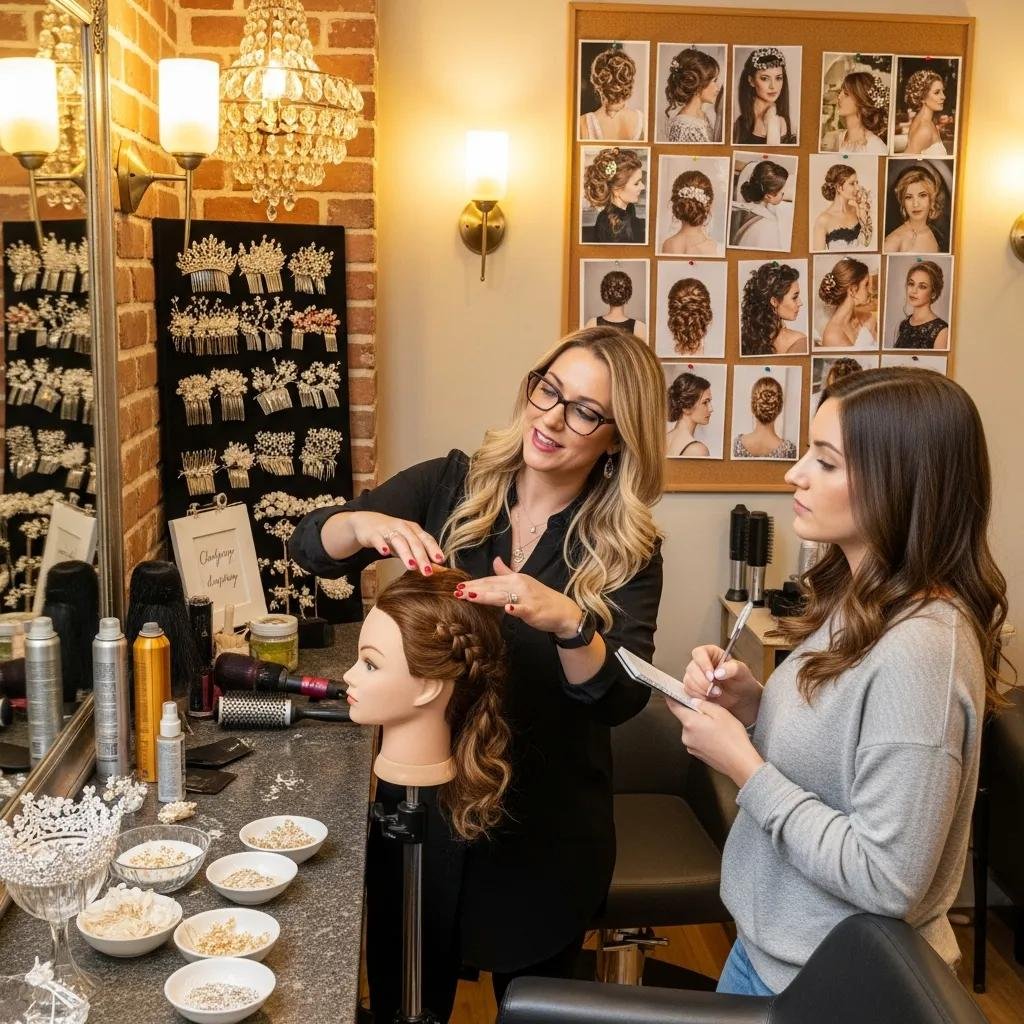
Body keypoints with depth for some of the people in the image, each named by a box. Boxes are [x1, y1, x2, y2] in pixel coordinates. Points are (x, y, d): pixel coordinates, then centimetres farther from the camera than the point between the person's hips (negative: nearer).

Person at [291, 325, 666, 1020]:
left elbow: (621, 699, -18)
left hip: (546, 833, -1)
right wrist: (363, 524, -30)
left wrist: (568, 622, -37)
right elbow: (310, 545, -8)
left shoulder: (626, 549, -9)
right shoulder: (448, 487, -5)